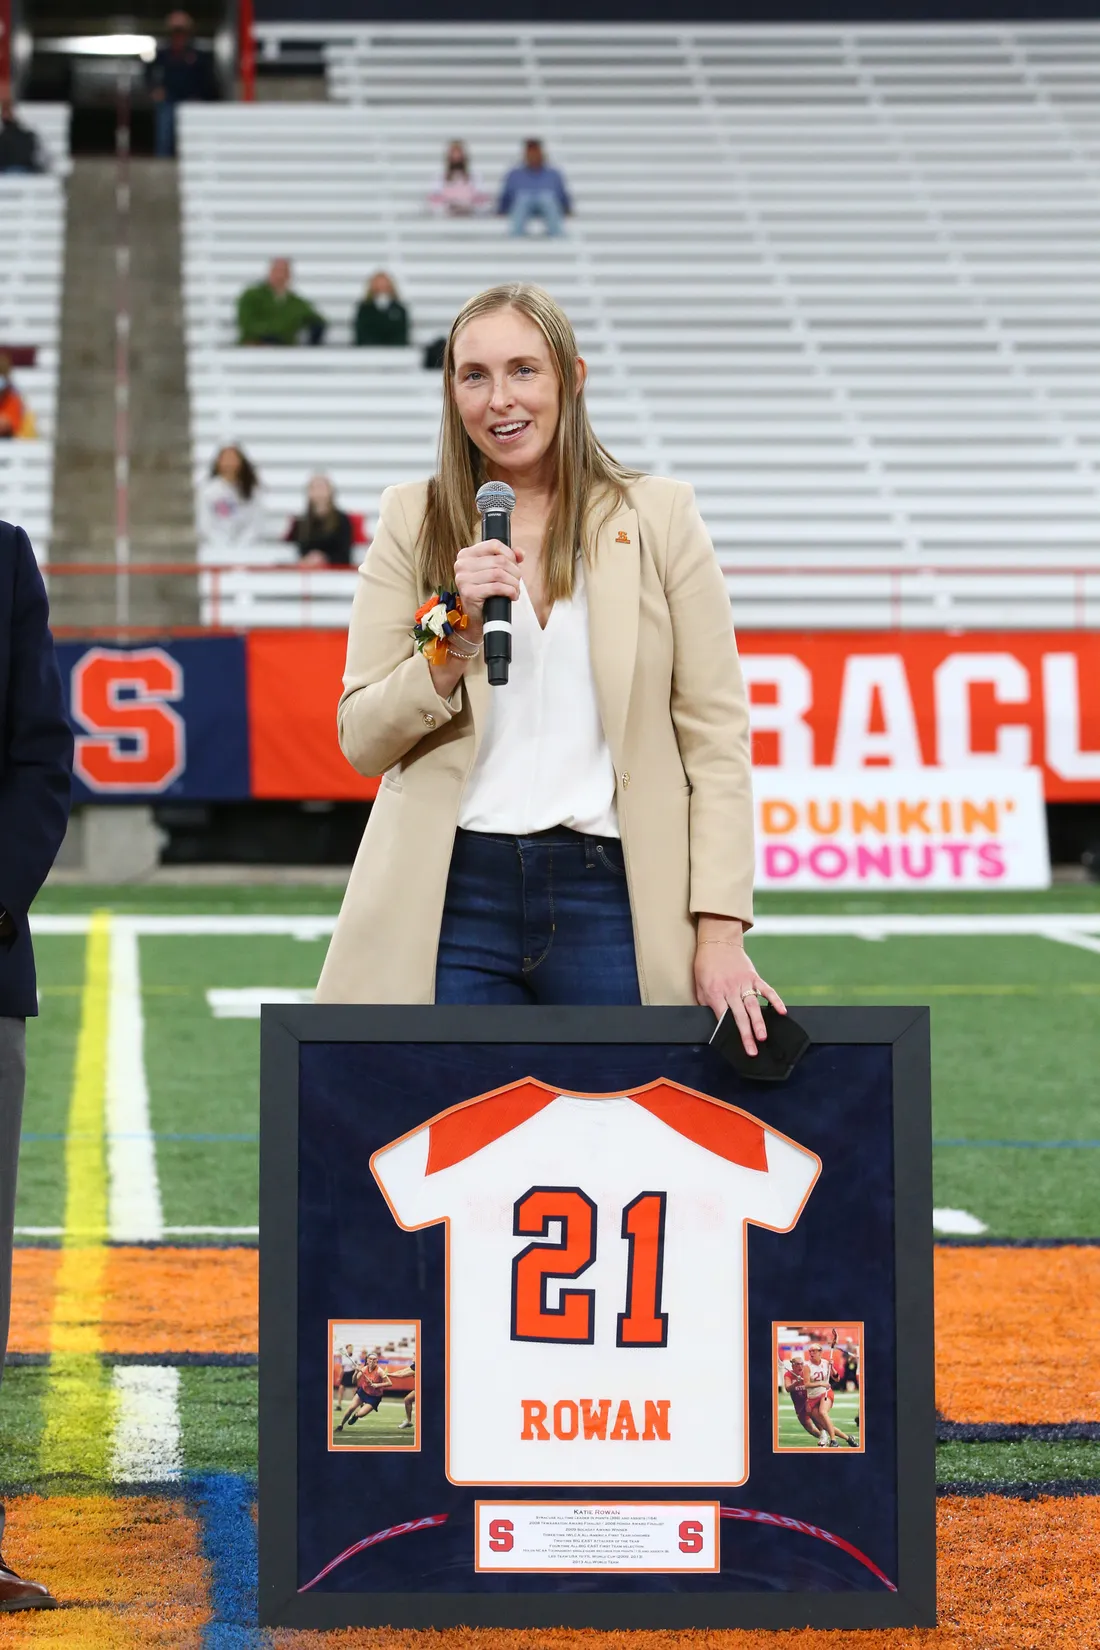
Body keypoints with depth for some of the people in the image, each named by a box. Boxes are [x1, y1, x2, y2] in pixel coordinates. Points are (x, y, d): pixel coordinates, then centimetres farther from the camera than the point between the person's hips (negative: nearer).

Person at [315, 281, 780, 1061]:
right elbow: (362, 740, 5)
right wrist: (458, 635, -11)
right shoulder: (414, 521, 8)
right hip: (454, 904, 1)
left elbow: (717, 735, 2)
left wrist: (720, 932, -6)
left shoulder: (659, 516, 5)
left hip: (613, 902, 0)